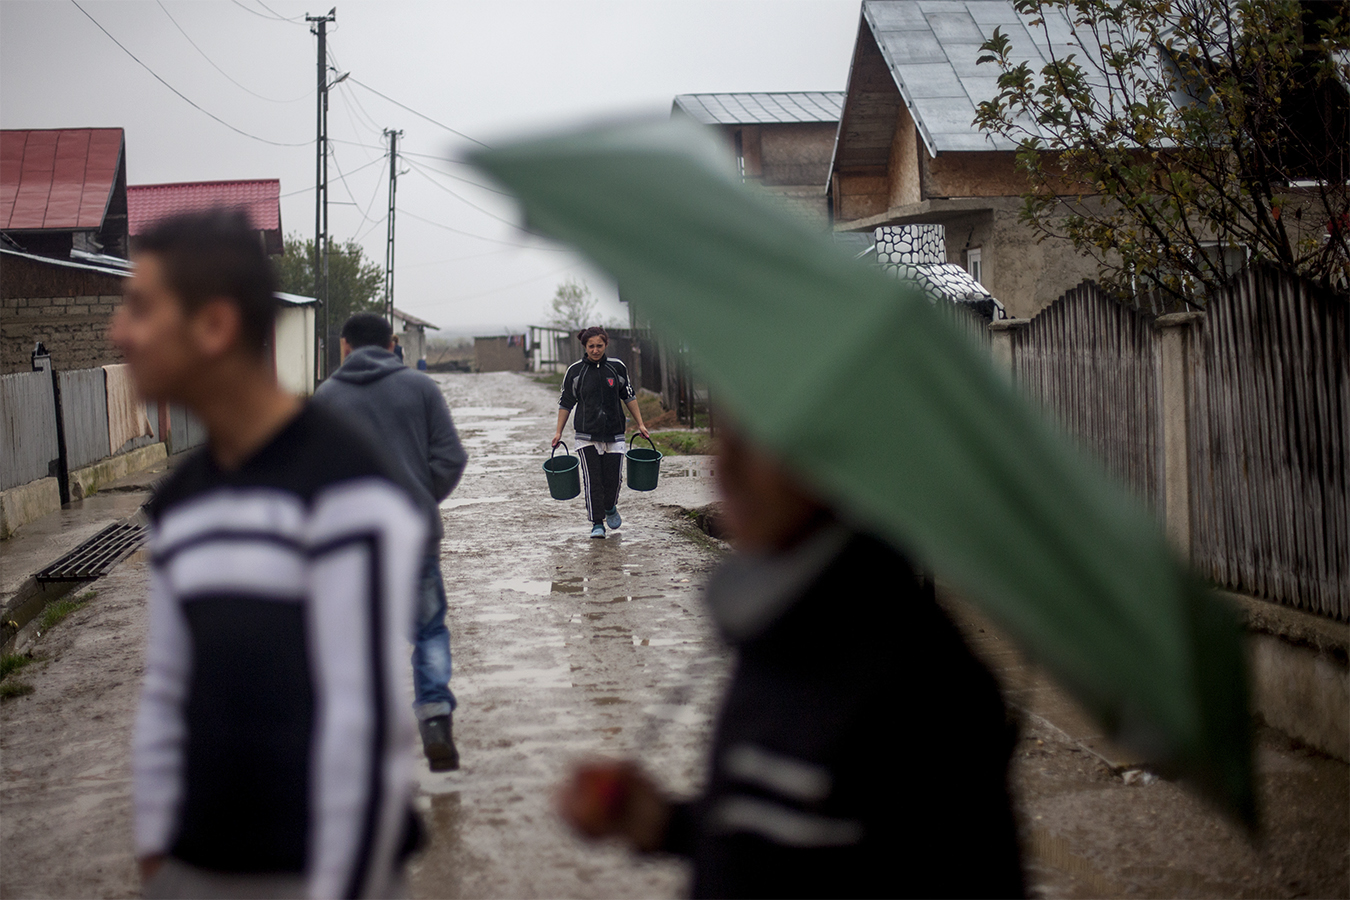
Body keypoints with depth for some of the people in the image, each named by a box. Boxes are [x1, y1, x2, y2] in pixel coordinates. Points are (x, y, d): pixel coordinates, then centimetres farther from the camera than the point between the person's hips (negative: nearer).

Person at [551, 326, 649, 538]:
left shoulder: (617, 367, 1)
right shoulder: (575, 371, -2)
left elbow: (629, 396, 11)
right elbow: (566, 403, 7)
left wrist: (640, 425, 10)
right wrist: (559, 431, 5)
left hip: (614, 433, 1)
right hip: (587, 434, -1)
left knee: (612, 478, 3)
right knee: (592, 480, -7)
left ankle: (610, 508, 33)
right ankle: (597, 523, 1)